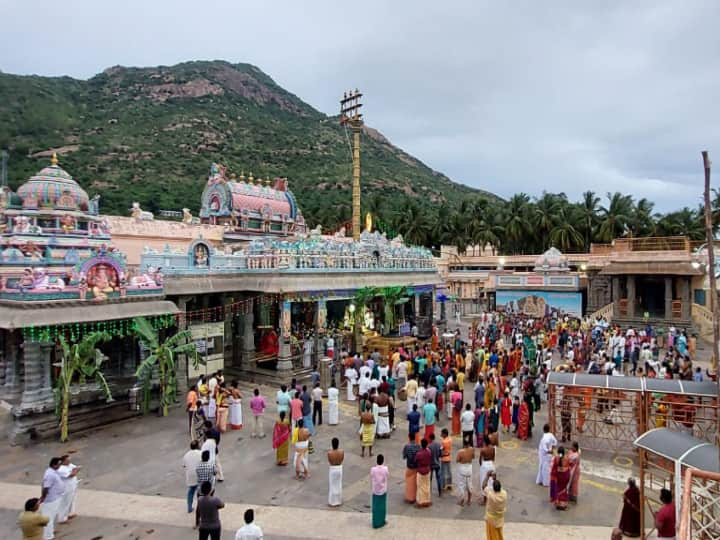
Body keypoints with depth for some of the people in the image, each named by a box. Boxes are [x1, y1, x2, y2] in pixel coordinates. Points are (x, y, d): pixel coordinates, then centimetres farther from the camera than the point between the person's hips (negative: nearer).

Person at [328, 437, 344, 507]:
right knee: (339, 486, 19)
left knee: (332, 486, 15)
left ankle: (332, 502, 26)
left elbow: (330, 462, -14)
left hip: (332, 469, -2)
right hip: (339, 468, 2)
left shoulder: (329, 453, -26)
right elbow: (342, 460, -5)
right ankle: (338, 501, 31)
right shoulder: (342, 452, -18)